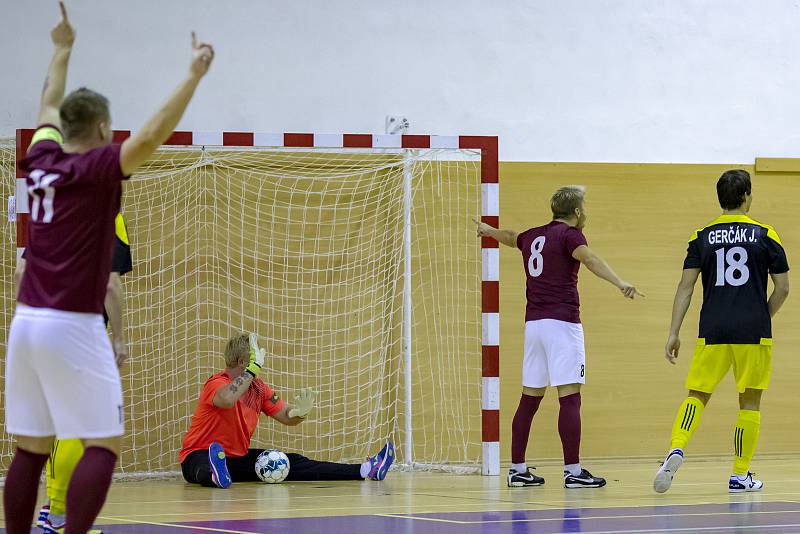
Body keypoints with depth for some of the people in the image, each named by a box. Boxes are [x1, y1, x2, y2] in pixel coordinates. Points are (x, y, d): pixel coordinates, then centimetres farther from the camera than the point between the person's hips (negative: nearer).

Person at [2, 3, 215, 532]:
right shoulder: (97, 169, -9)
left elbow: (51, 107, 30)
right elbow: (151, 136, -25)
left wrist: (63, 49, 42)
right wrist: (194, 75, -22)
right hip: (74, 327, -7)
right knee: (104, 445, -4)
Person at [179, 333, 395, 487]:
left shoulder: (258, 388, 5)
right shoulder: (217, 383, -19)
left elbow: (287, 417, 10)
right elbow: (227, 400, -44)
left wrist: (301, 411, -14)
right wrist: (254, 366, -40)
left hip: (237, 457, 7)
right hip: (200, 455, -7)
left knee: (293, 463, -4)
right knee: (205, 468, -44)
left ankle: (364, 471, -11)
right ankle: (216, 476, -82)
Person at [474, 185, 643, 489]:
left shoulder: (533, 236, 17)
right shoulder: (569, 234, -5)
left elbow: (510, 237, 40)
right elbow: (590, 259, -25)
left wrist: (488, 230, 63)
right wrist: (621, 284, -40)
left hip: (533, 323, 8)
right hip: (562, 322, -8)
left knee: (530, 398, 12)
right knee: (570, 397, -10)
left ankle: (517, 469, 14)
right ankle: (572, 471, -15)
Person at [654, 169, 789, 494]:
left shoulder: (702, 236, 5)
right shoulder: (765, 235, 2)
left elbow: (685, 287, 0)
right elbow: (782, 288, 3)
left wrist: (674, 333, 0)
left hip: (713, 332, 1)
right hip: (754, 333, -1)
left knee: (697, 394, 9)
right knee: (750, 401, 9)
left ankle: (676, 449, -16)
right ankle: (740, 475, 10)